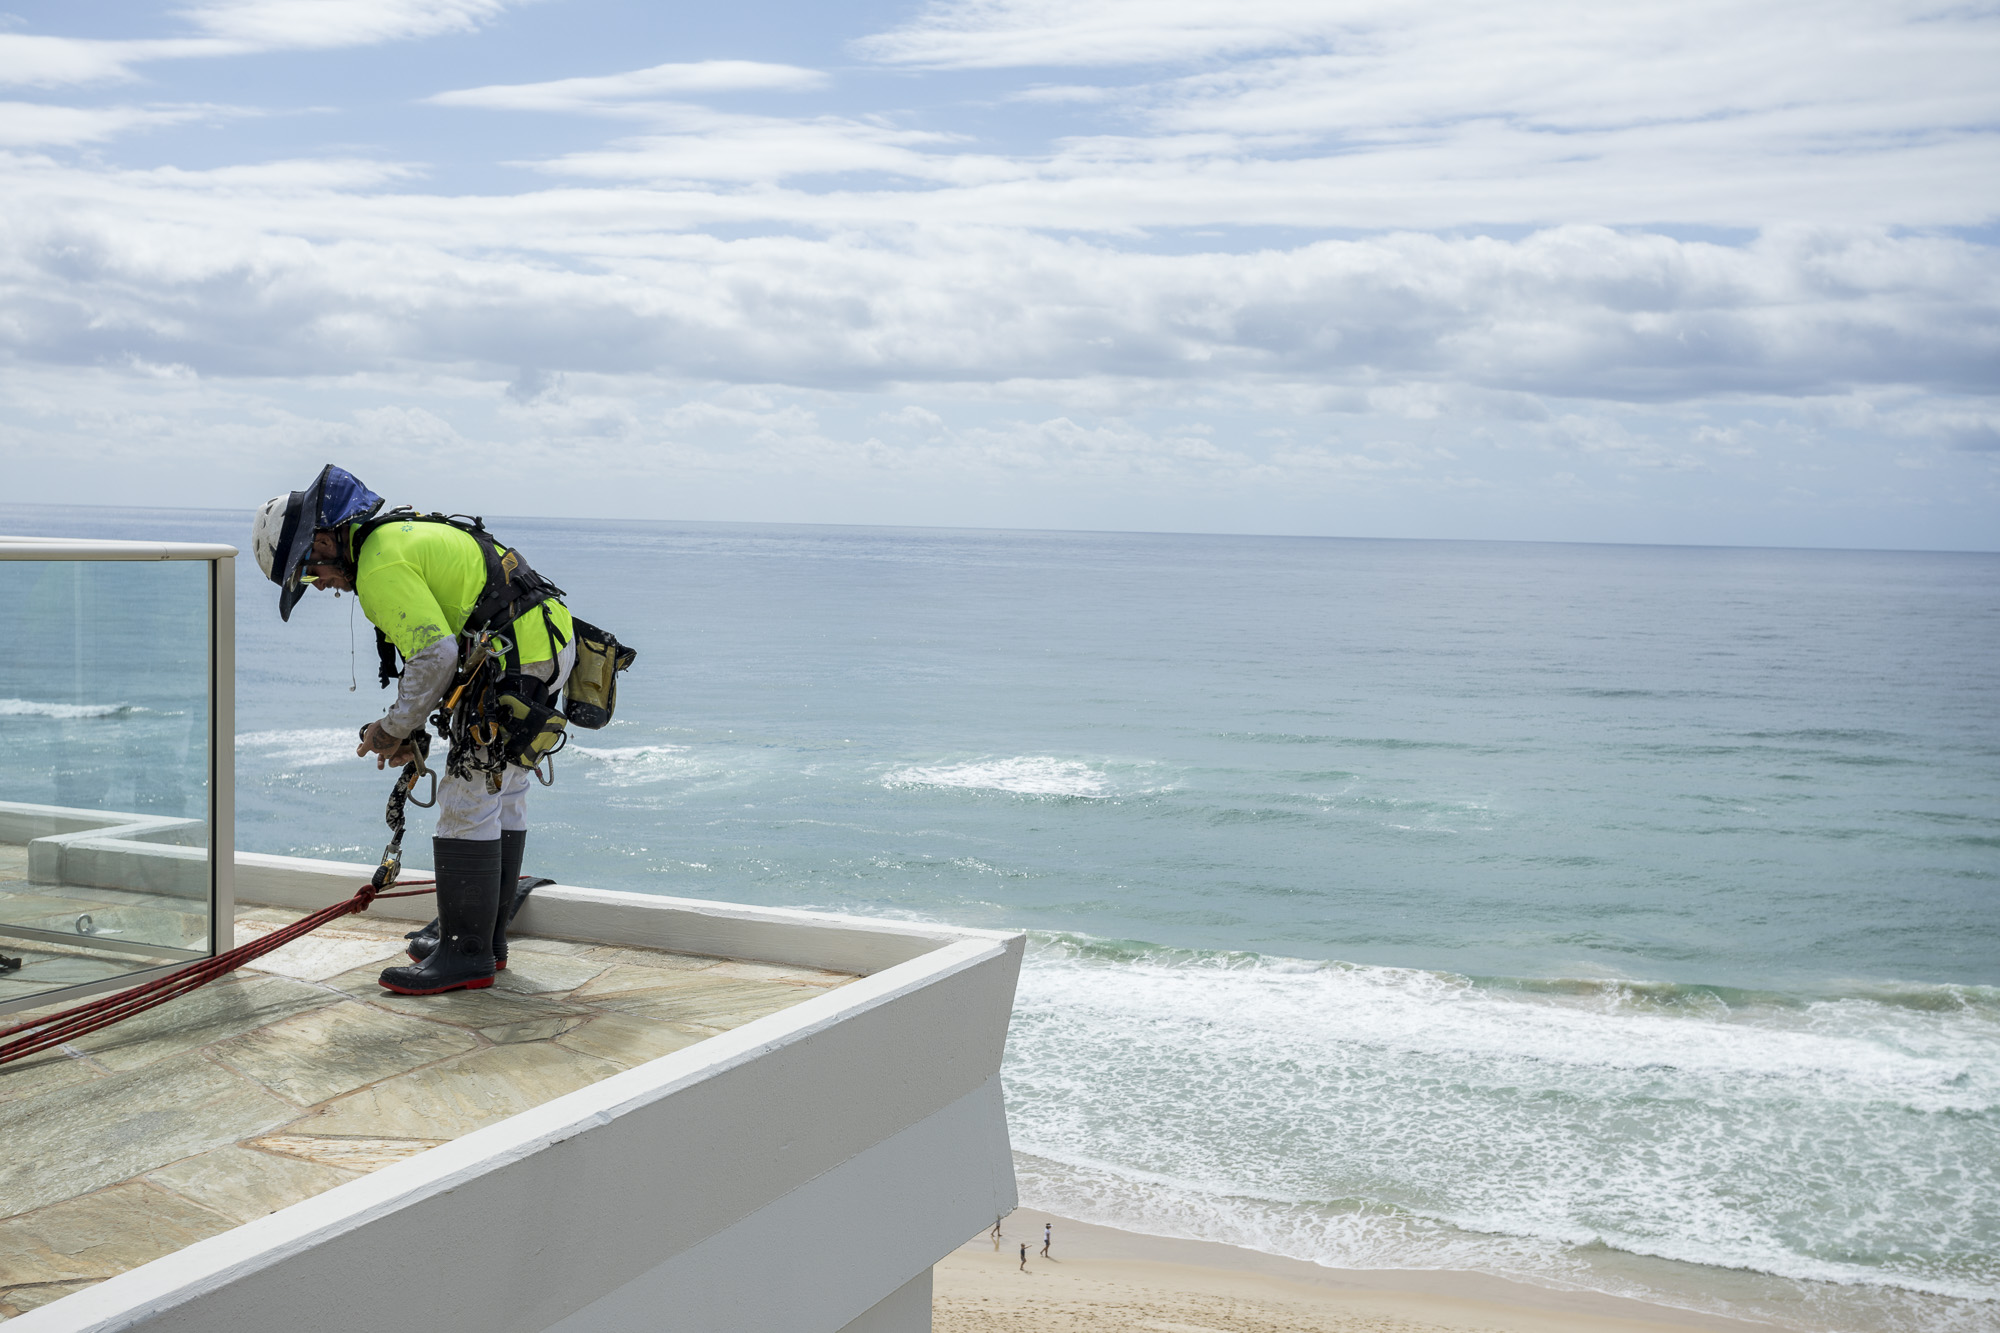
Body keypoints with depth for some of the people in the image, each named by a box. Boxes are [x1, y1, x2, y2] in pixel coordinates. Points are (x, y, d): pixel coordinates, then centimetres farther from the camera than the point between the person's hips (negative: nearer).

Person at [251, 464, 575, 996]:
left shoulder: (381, 566, -15)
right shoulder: (401, 534, 19)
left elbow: (436, 655, -22)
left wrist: (394, 727, -8)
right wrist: (408, 728, 20)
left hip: (515, 664, -11)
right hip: (544, 644, 11)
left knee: (468, 803, -5)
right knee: (501, 797, 17)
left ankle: (466, 955, 1)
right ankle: (487, 937, 26)